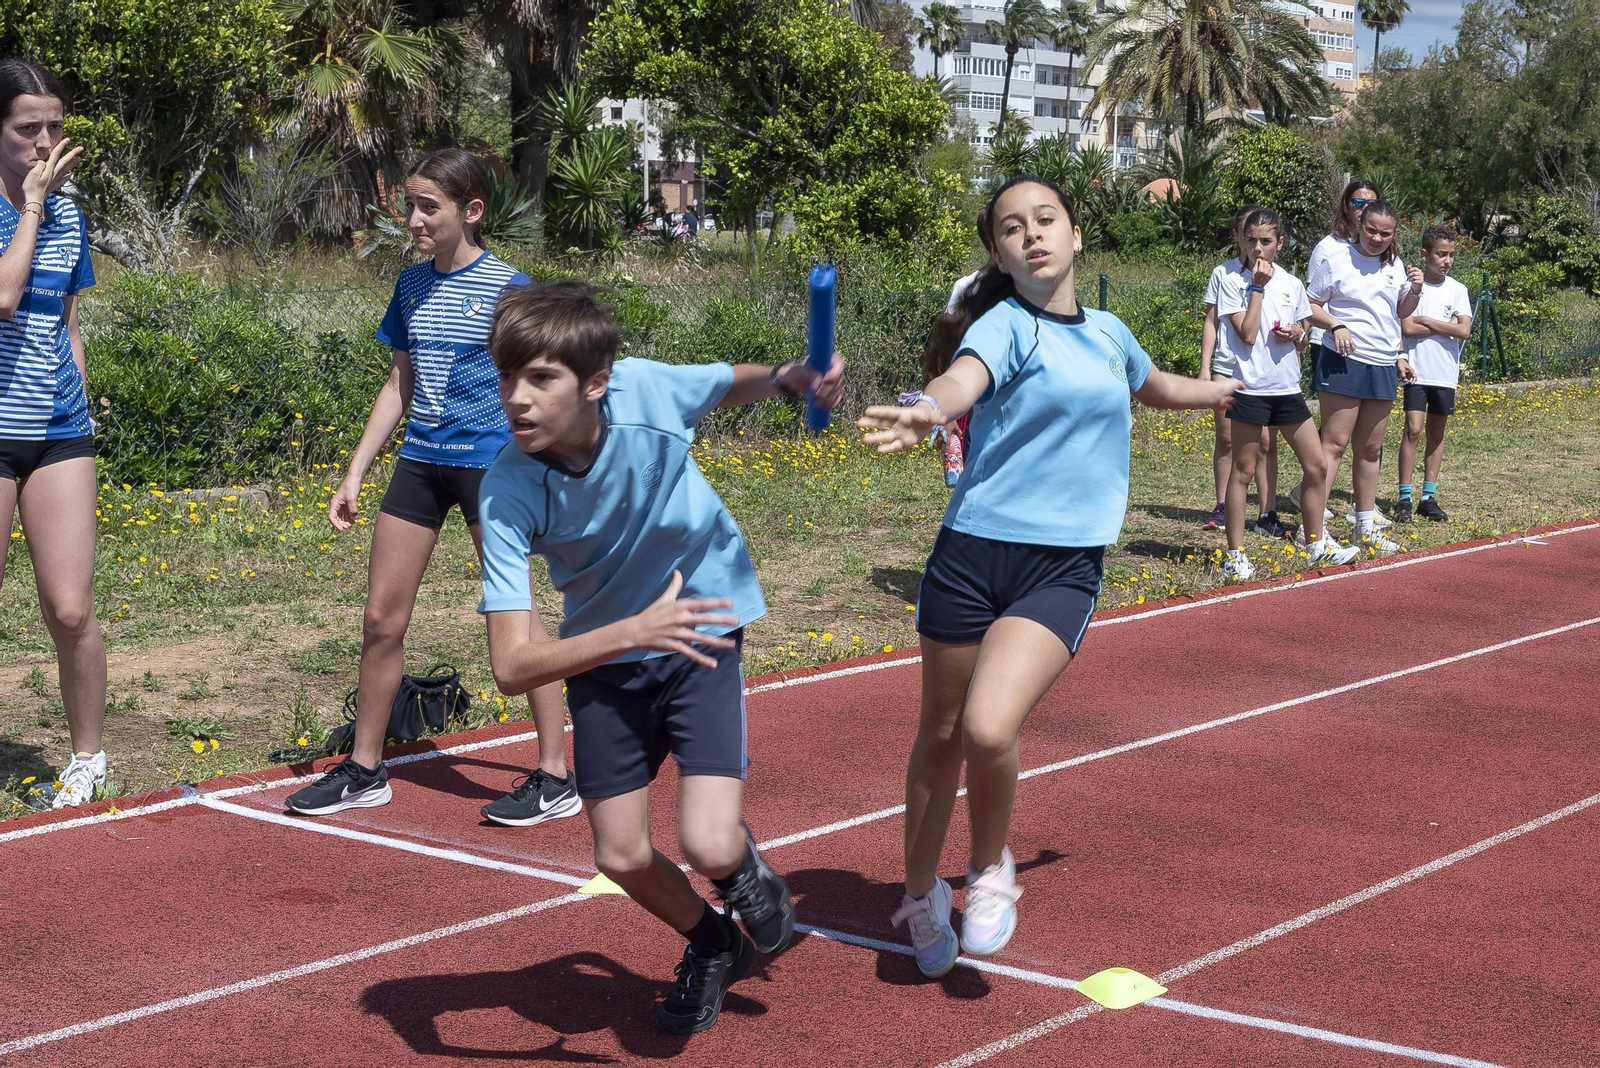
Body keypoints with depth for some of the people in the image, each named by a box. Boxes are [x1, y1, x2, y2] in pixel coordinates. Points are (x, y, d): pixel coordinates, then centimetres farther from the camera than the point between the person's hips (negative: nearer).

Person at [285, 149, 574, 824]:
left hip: (490, 463, -6)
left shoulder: (505, 288, -8)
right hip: (419, 461, 6)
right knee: (381, 619, 7)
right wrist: (355, 475, 13)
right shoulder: (412, 285, 10)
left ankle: (556, 777, 7)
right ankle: (364, 770, 20)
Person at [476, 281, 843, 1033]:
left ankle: (744, 867, 21)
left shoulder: (646, 390, -25)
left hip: (702, 631, -1)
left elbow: (734, 384, 2)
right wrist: (633, 631, -47)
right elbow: (512, 667, -34)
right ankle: (712, 946, 38)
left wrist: (789, 378, -20)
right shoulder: (508, 494, -27)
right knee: (621, 857, 6)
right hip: (604, 657, 1)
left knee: (707, 847, -17)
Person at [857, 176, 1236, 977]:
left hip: (1065, 567, 2)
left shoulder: (1108, 333, 13)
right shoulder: (1005, 325, -5)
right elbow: (962, 377, -29)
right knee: (941, 733, 10)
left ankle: (992, 870, 8)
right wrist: (926, 411, -53)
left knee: (989, 729, -20)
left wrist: (1224, 389, 56)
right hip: (974, 551, -2)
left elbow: (1156, 387, 37)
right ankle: (921, 894, 33)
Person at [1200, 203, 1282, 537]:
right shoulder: (1223, 273, 5)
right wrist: (1204, 368, 2)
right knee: (1226, 438, 5)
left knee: (1267, 442, -2)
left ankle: (1268, 514, 2)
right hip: (1227, 368, 0)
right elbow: (1211, 322, 7)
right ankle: (1222, 507, 17)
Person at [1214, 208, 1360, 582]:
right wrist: (1258, 287, -14)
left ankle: (1315, 542, 23)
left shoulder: (1292, 284, 9)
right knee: (1243, 471, 0)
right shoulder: (1233, 283, -5)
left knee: (1317, 466, 7)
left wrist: (1297, 332, -3)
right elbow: (1247, 334, -15)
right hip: (1251, 388, -5)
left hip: (1288, 387, 5)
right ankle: (1236, 555, 6)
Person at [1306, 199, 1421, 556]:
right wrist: (1335, 326, -18)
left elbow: (1401, 313, 22)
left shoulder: (1395, 265, 12)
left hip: (1384, 366, 5)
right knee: (1335, 442, -9)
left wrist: (1415, 291, 2)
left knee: (1370, 448, 11)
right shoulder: (1338, 261, -4)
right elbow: (1310, 305, -2)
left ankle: (1366, 525, 19)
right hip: (1344, 362, -5)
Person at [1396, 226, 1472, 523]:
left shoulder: (1457, 290, 5)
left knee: (1437, 433, 8)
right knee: (1413, 429, -10)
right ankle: (1404, 498, -6)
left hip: (1445, 373, 3)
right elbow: (1408, 328, -13)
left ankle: (1429, 497, 15)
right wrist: (1446, 326, -8)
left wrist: (1427, 321, -10)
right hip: (1417, 371, -3)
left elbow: (1464, 331, -6)